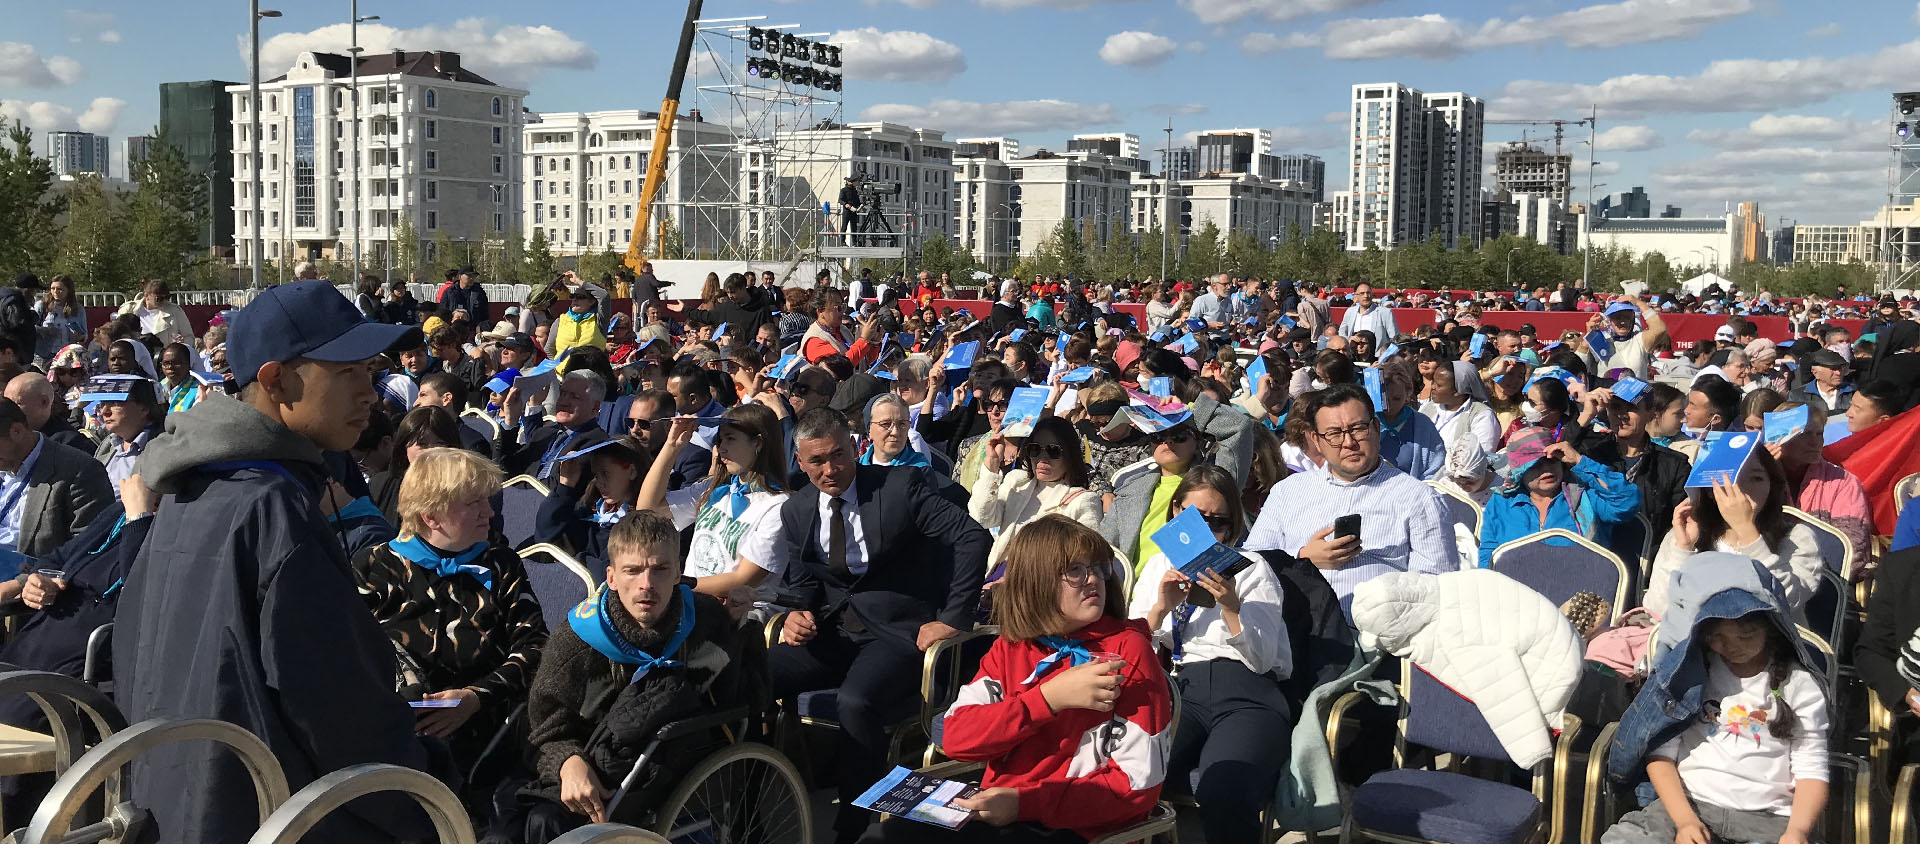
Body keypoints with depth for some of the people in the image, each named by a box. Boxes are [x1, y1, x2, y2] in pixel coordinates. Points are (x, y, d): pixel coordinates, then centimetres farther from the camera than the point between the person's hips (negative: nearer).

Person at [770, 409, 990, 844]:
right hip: (832, 629, 5)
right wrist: (796, 613, -6)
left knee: (856, 701, -35)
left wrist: (953, 619, -13)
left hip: (897, 631, -5)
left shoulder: (901, 486, -9)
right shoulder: (796, 510, 8)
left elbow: (974, 538, -13)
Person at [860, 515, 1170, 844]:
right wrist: (1049, 697, -19)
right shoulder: (1010, 648, 8)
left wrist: (1023, 803, -19)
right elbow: (955, 737, -5)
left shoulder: (1128, 651, -6)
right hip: (995, 808, 5)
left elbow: (1139, 783, -11)